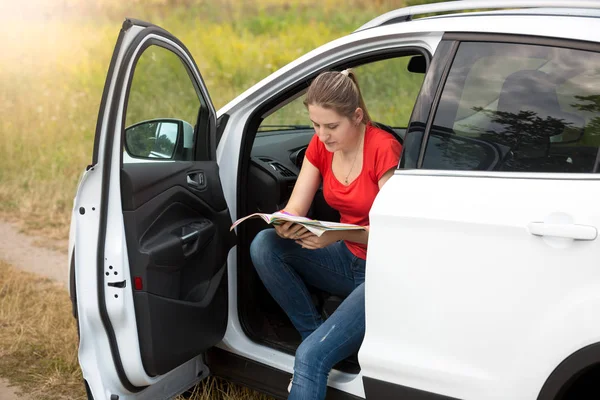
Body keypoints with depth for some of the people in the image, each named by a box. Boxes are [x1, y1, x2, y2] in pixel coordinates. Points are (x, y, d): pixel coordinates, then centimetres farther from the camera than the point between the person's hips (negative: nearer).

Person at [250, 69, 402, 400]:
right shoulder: (320, 146, -1)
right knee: (264, 246, -18)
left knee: (311, 356, -28)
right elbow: (295, 209, -5)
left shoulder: (384, 150, -21)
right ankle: (315, 334, -6)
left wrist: (338, 234, -37)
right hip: (349, 261, 7)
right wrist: (284, 226, -30)